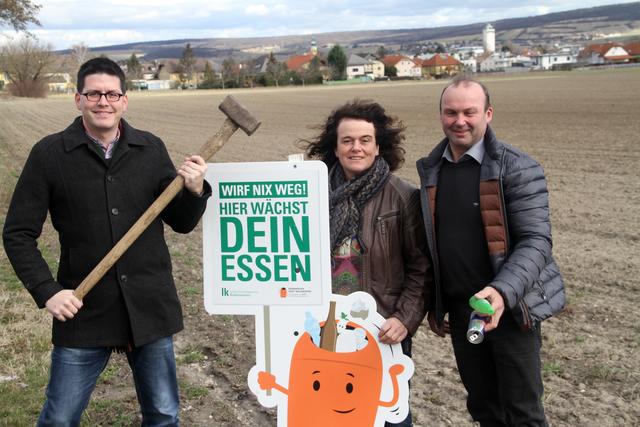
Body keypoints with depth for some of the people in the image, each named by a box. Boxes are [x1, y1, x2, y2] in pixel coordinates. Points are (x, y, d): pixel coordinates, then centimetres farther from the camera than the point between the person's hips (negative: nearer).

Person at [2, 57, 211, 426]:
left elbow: (181, 223, 7)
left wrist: (195, 191, -13)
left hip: (151, 308, 2)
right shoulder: (50, 154, -4)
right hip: (84, 310, -2)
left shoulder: (151, 149, 2)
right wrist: (47, 292, -12)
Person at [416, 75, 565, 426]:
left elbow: (535, 241, -16)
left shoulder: (517, 169, -10)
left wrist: (503, 292, -31)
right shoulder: (431, 171, 6)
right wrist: (434, 304, 13)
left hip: (510, 309, -5)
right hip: (460, 311, 5)